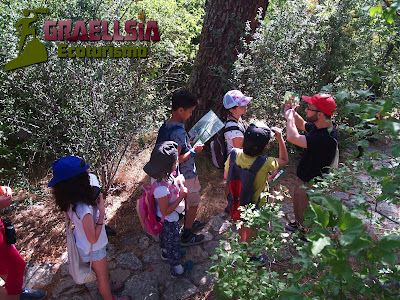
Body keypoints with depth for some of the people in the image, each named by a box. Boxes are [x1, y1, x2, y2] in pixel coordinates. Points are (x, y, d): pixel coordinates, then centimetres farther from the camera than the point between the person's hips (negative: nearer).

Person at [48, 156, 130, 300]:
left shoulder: (70, 201, -18)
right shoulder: (84, 209, -42)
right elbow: (93, 239, -31)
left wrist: (94, 202, -12)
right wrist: (101, 211, -33)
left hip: (82, 243, 7)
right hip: (94, 249, -7)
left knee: (101, 272, 34)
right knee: (102, 274, 22)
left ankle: (105, 287, 61)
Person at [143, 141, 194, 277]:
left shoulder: (160, 175, -16)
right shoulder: (161, 188, -43)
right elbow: (165, 211, -31)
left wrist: (176, 182, -10)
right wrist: (181, 196, -30)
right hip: (169, 222, -8)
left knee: (165, 237, 35)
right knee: (173, 243, 18)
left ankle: (165, 253, 65)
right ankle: (176, 269, 44)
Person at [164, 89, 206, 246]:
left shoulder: (168, 124, -3)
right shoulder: (179, 132, -32)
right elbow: (176, 159, -29)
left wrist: (189, 142, 7)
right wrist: (193, 150, -20)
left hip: (180, 174, 9)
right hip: (187, 174, -9)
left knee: (187, 199, 28)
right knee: (194, 204, 11)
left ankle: (189, 223, 50)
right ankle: (186, 237, 26)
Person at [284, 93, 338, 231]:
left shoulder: (326, 138, -38)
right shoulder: (318, 126, -8)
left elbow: (293, 138, -44)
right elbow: (302, 125, 15)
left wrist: (290, 117, -26)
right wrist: (293, 113, -6)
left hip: (311, 185, -9)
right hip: (303, 178, 9)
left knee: (306, 217, 16)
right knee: (297, 205, 33)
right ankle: (299, 224, 59)